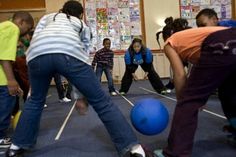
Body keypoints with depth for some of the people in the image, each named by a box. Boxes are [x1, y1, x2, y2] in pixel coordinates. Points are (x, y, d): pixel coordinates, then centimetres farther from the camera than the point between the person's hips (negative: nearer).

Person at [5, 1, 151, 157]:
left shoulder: (47, 17, 40)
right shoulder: (82, 25, 37)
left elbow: (34, 40, 22)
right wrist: (80, 96, 38)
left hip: (38, 53, 2)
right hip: (69, 52, -2)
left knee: (36, 100, 29)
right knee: (101, 101, 8)